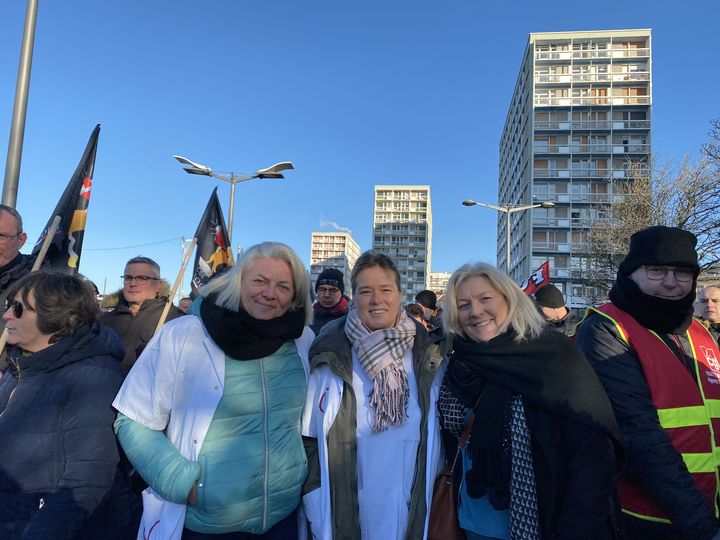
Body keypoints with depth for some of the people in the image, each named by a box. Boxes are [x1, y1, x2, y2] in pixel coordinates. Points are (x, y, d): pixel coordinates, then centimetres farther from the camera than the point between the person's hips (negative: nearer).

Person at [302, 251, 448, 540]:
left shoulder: (428, 355, -4)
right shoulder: (331, 355, -8)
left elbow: (441, 430, 4)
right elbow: (309, 436, -3)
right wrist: (315, 502, -7)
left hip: (413, 509, 1)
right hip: (345, 511, -1)